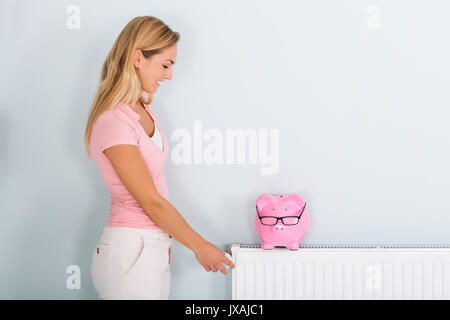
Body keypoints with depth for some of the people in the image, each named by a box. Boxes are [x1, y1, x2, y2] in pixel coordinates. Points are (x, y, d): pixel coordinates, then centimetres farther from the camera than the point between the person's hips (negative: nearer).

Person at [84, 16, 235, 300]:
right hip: (130, 253, -8)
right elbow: (152, 201, -16)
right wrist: (201, 247, -8)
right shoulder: (113, 122, -19)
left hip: (154, 246, 8)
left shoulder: (143, 109, 10)